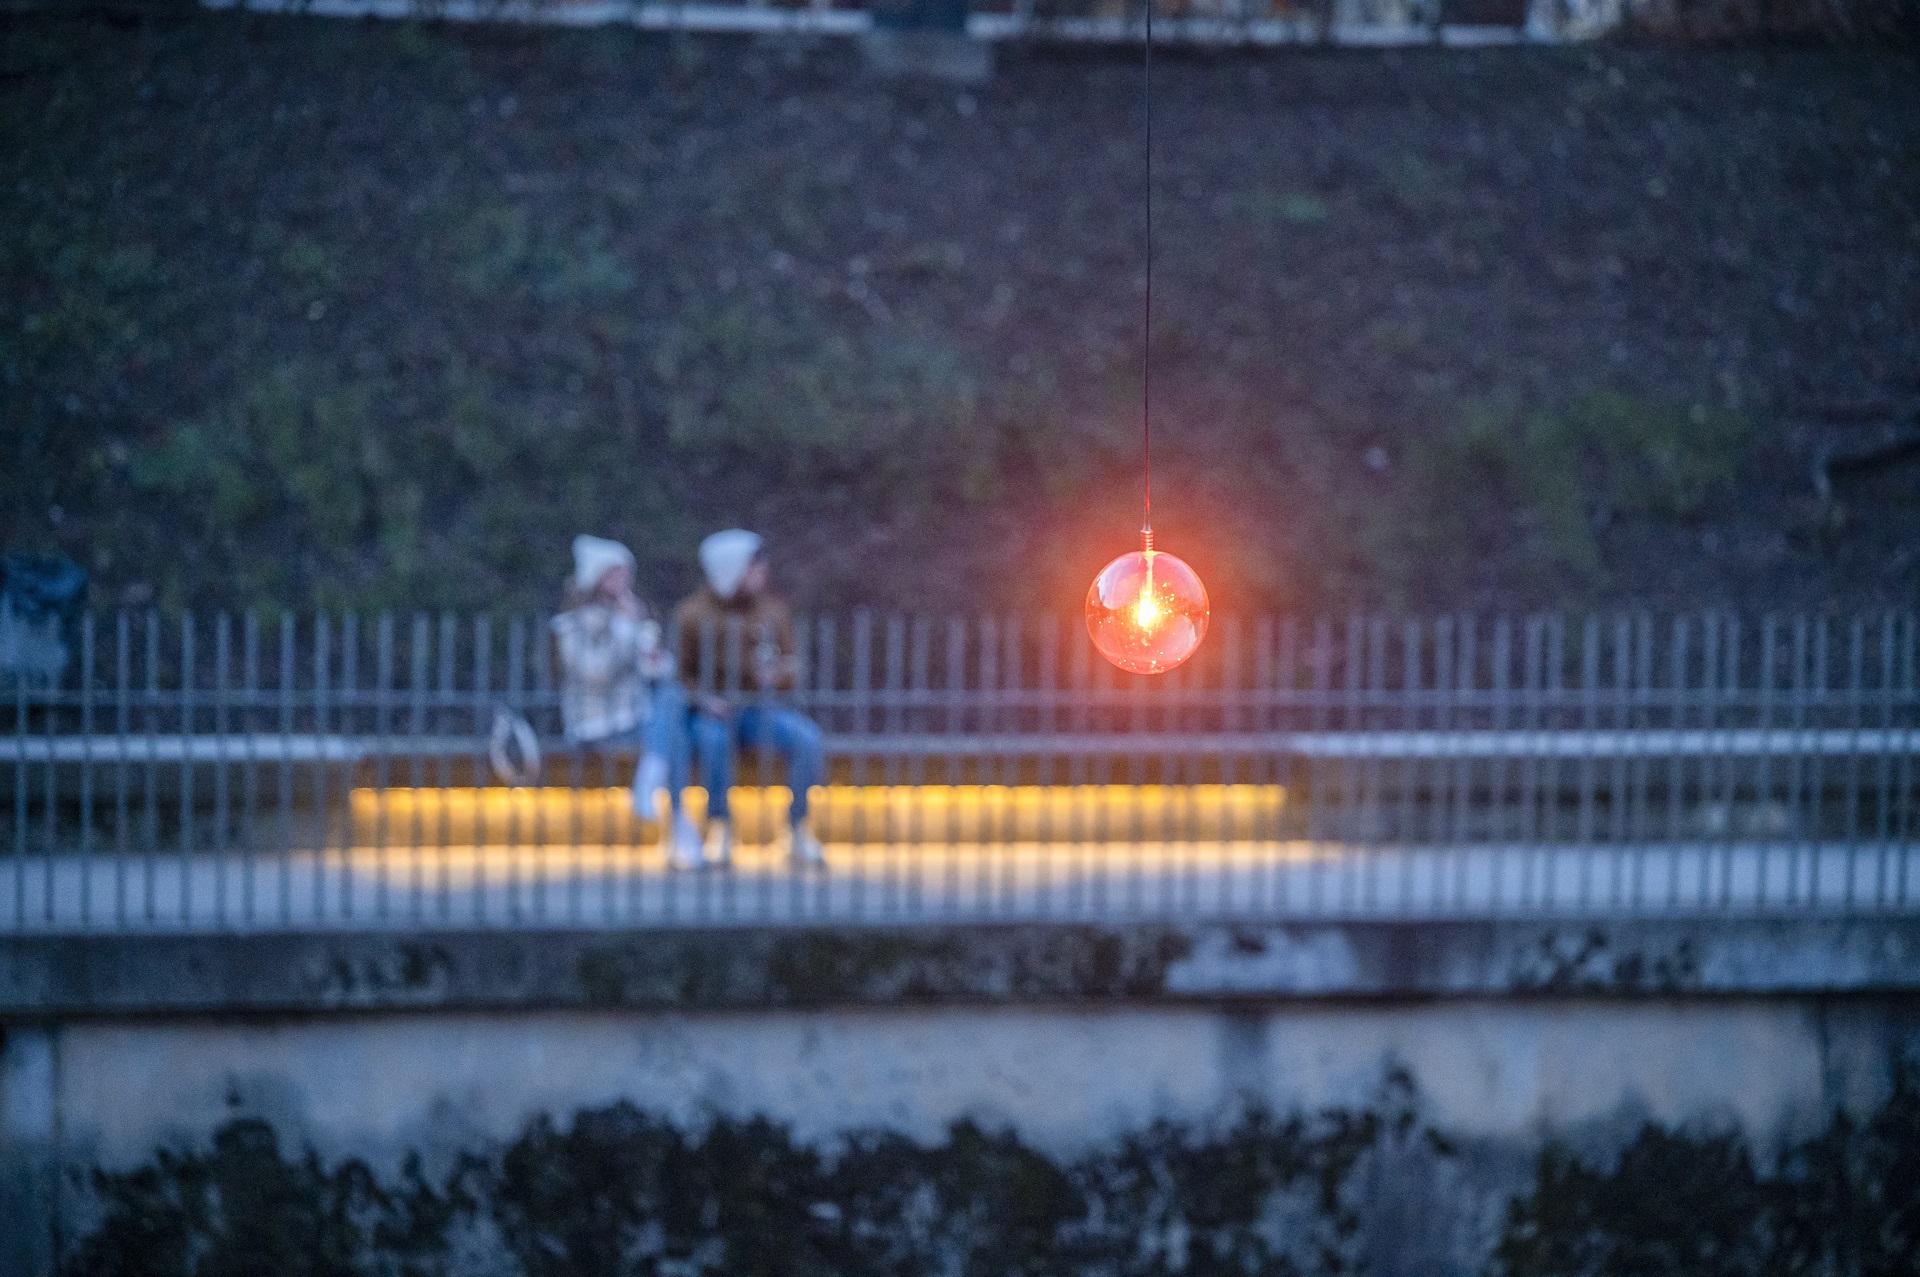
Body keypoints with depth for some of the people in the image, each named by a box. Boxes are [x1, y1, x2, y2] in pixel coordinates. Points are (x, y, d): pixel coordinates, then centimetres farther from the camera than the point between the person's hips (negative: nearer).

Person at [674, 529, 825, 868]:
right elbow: (681, 674, 0)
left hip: (754, 710, 3)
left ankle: (799, 830, -15)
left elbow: (789, 676, 4)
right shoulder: (692, 613, -6)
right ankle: (719, 826, -21)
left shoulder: (773, 609, 2)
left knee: (806, 736, -26)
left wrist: (776, 675, -20)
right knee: (713, 737, -38)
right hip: (707, 712, -3)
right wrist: (704, 698, -20)